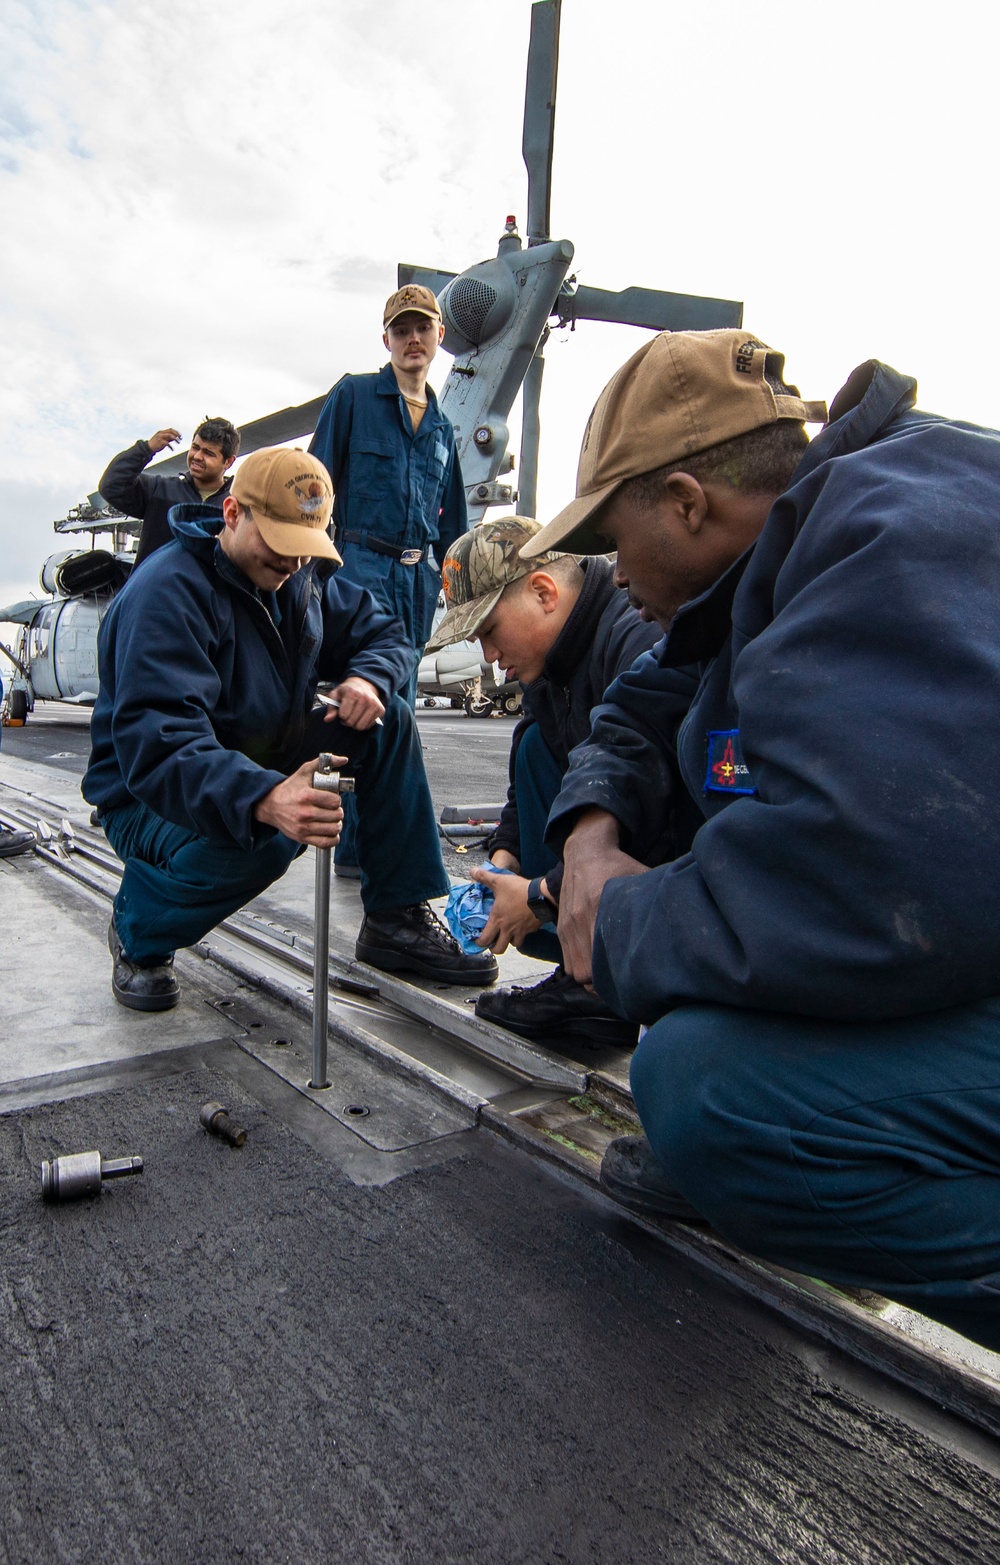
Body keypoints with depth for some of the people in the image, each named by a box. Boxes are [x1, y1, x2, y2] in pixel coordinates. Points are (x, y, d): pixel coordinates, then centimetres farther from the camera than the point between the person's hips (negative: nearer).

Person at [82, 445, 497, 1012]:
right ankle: (139, 935, -4)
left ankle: (398, 921, -6)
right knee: (254, 843, -39)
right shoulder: (167, 593, -25)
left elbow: (383, 634, 8)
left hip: (270, 761, 7)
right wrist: (264, 801, -54)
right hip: (153, 794, -7)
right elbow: (156, 750, -36)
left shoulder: (304, 577, 0)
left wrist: (367, 677, -18)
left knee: (389, 720, -11)